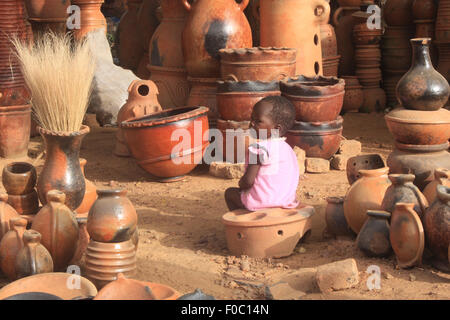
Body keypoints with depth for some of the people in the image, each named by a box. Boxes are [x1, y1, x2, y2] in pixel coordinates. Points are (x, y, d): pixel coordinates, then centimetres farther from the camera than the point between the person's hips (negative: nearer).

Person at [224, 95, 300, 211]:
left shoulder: (258, 149, -17)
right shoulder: (287, 148, 8)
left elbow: (248, 181, -19)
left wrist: (241, 184, 4)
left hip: (262, 201, -8)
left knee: (230, 192, 16)